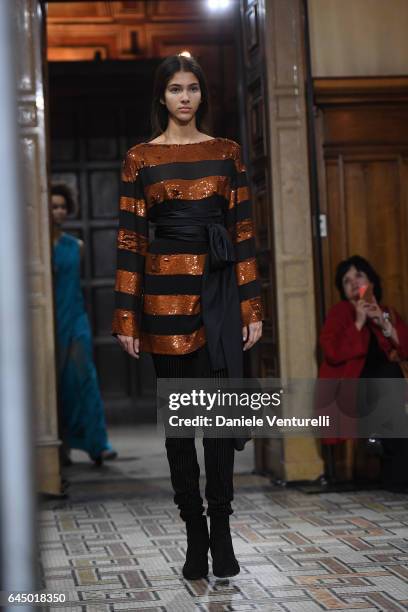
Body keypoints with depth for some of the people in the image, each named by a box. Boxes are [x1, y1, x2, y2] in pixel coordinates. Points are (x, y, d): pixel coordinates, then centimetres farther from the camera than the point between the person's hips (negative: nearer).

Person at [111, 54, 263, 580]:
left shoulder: (226, 152, 8)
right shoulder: (140, 158, 4)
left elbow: (243, 231, 6)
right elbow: (129, 238, 1)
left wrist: (252, 307, 0)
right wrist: (127, 316, -4)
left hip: (220, 288, 1)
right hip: (166, 290, 0)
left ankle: (220, 528, 4)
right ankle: (195, 532, 14)